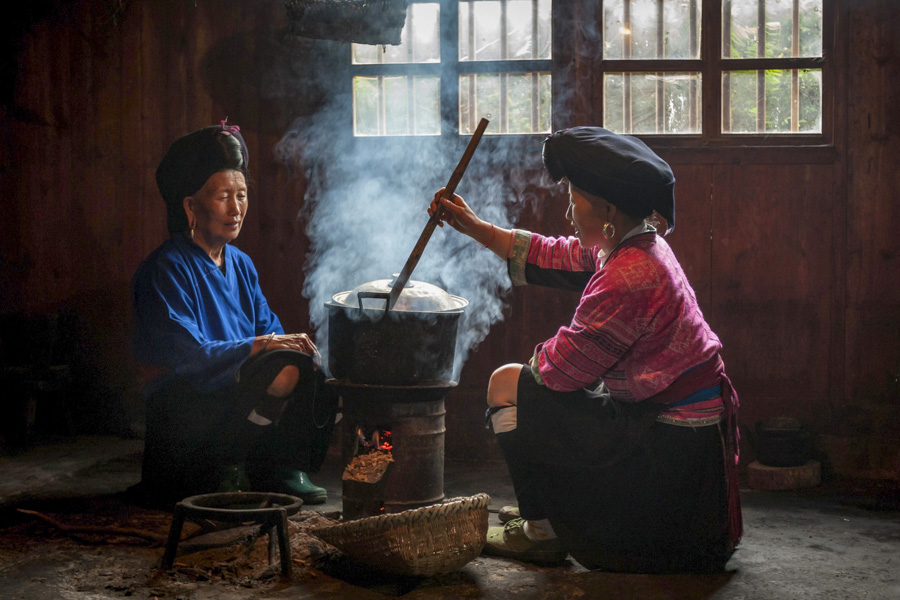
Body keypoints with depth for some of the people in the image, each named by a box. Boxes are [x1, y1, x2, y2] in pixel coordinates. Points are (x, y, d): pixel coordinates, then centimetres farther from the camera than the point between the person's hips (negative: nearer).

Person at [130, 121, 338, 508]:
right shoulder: (166, 270, -12)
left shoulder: (240, 265, 14)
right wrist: (260, 346, -26)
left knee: (317, 372, -11)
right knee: (286, 370, -27)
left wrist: (296, 343, -13)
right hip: (183, 414, -8)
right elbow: (186, 355, -21)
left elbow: (270, 328, 11)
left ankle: (281, 468, 0)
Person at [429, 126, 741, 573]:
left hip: (671, 447, -10)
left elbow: (562, 367, -20)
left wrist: (538, 356, 3)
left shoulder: (628, 276, -26)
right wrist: (475, 228, 20)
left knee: (508, 384, -3)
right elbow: (554, 257, 19)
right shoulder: (631, 247, 5)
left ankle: (542, 532, 8)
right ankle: (546, 509, 41)